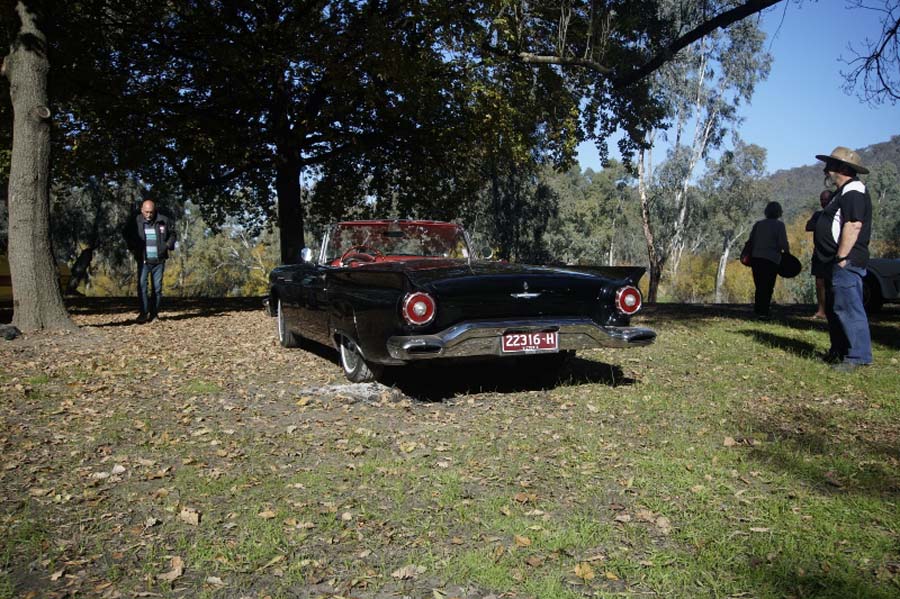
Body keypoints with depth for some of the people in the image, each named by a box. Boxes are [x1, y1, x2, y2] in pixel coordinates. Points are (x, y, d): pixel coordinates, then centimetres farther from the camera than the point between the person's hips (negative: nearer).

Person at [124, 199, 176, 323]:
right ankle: (144, 313, -7)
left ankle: (154, 313, 14)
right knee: (141, 285, -12)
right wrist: (132, 248, 4)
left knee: (157, 287, 5)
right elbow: (127, 235, 16)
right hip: (143, 260, -1)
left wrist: (168, 245, 1)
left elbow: (172, 233, 16)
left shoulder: (163, 221, -1)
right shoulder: (135, 222, -2)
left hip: (159, 261, 1)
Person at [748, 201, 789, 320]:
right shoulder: (779, 225, -4)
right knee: (768, 287, 0)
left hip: (756, 258, 5)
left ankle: (757, 310, 18)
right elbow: (783, 243, -10)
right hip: (771, 260, -5)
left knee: (759, 286, 15)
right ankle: (763, 312, -6)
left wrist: (751, 255, 19)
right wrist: (787, 252, 7)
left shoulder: (758, 224, 10)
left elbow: (750, 241, 10)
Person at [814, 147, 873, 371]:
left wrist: (842, 257, -24)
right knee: (834, 309, 17)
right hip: (837, 263, 11)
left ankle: (858, 356, -6)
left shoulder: (854, 192, -14)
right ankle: (839, 351, 27)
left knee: (848, 308, -10)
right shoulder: (844, 192, 20)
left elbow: (853, 226, -24)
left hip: (847, 262, -11)